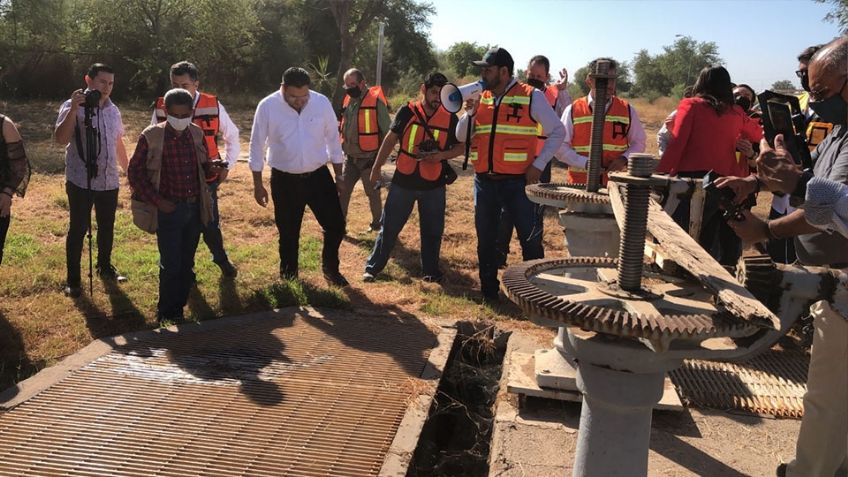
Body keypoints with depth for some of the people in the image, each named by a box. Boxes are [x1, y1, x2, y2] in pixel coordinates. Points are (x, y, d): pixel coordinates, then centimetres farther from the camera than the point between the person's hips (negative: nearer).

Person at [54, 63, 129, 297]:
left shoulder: (113, 110, 9)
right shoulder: (73, 107, -8)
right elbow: (60, 139, -23)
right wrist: (74, 108, -29)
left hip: (109, 181, 5)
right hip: (81, 180, -5)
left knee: (107, 226, 16)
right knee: (78, 228, 1)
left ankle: (105, 266, 34)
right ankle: (73, 279, 10)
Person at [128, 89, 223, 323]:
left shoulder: (197, 134, 5)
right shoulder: (151, 136, -9)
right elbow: (134, 173, -4)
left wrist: (213, 170, -9)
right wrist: (157, 200, -12)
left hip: (195, 209, 5)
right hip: (169, 210, -4)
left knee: (186, 264, 12)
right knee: (170, 265, -2)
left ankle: (178, 309, 26)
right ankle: (166, 314, 14)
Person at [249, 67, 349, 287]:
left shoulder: (322, 103, -8)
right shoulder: (267, 106, -13)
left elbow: (333, 139, 4)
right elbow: (257, 146, -4)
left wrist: (339, 176, 7)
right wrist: (258, 184, -3)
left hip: (318, 176, 2)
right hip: (284, 180, -1)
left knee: (335, 224, 3)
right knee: (288, 233, 10)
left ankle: (330, 268, 29)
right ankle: (288, 277, 32)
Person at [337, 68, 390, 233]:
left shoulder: (376, 101, -13)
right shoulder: (348, 100, 8)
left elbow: (387, 131, -11)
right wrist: (343, 146, 13)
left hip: (368, 158, -6)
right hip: (350, 157, 6)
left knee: (372, 192, 7)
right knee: (342, 190, 6)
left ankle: (377, 222, 25)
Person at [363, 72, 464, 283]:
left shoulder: (450, 118, -1)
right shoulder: (407, 112, -3)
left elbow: (461, 147, 6)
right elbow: (391, 139, 5)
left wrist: (442, 155, -13)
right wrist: (377, 167, 4)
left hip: (434, 185, 1)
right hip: (403, 182, -1)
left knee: (432, 231, 11)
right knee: (389, 227, 6)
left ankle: (431, 270, 26)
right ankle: (373, 267, 17)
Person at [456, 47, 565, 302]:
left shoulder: (531, 97, -3)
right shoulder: (480, 99, 10)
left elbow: (557, 132, -1)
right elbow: (461, 136, 11)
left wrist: (538, 165, -9)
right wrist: (470, 113, -7)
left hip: (517, 182, -5)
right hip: (484, 182, 5)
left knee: (530, 238, 1)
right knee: (485, 239, 13)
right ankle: (488, 291, 27)